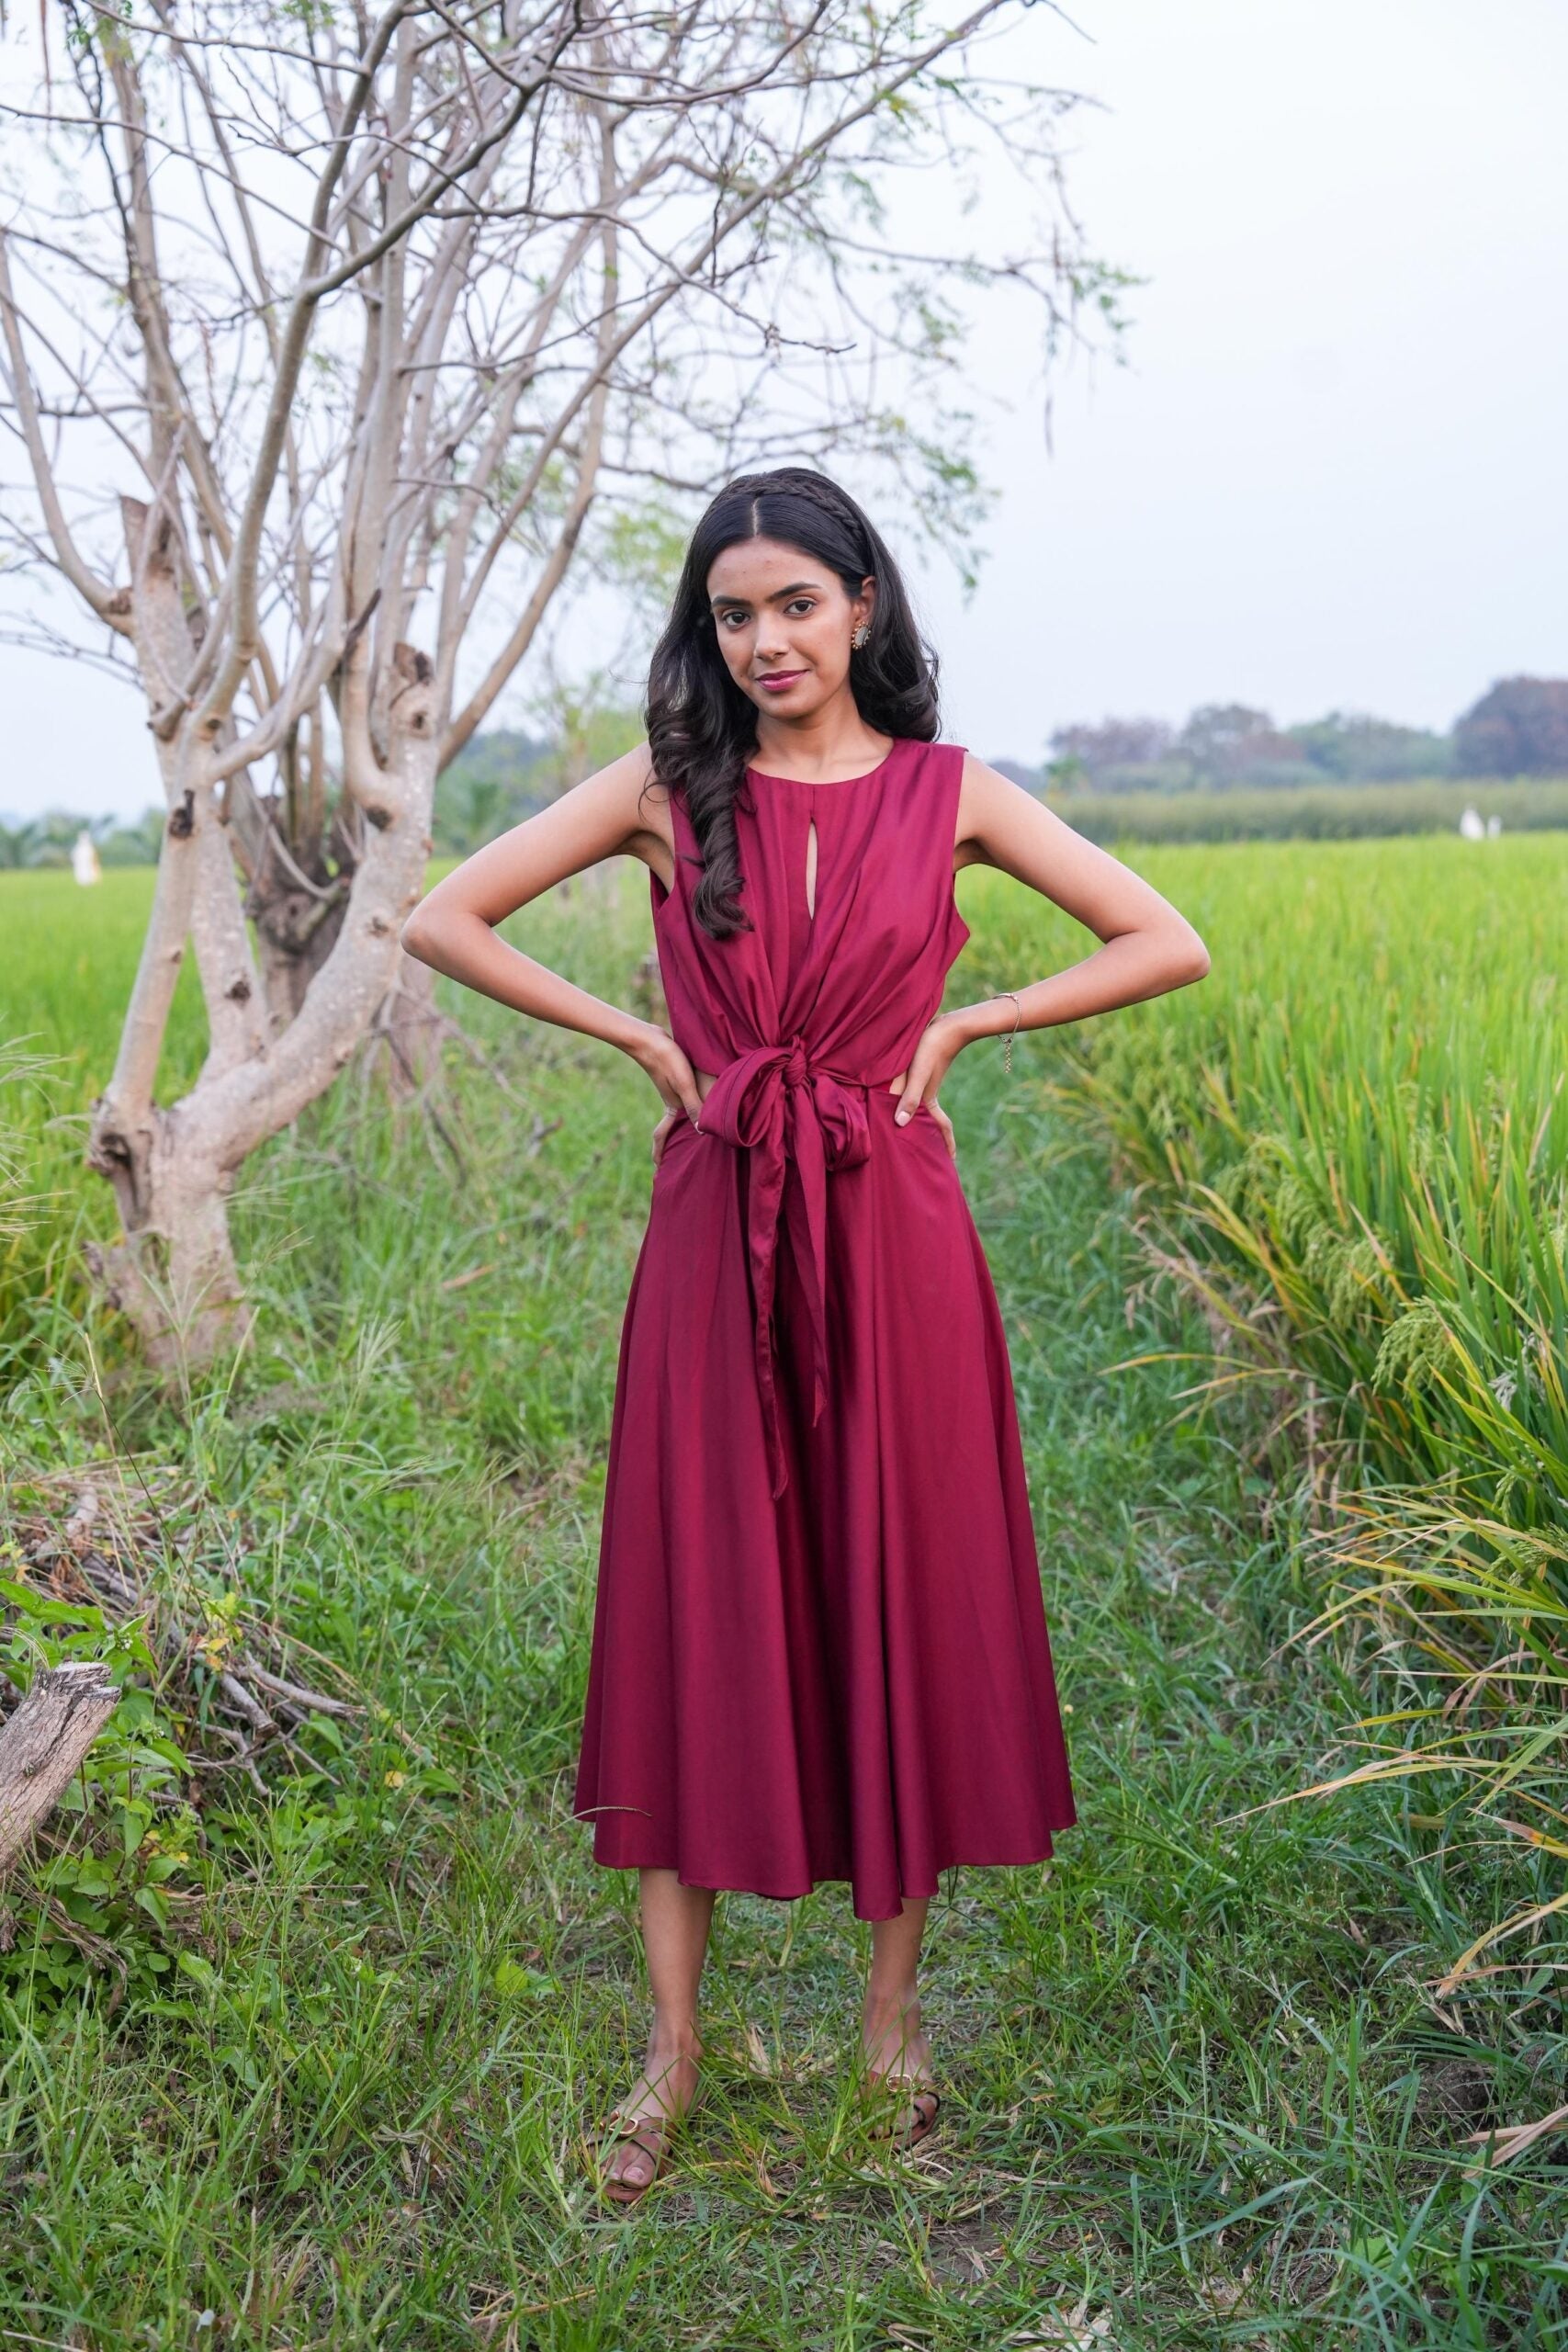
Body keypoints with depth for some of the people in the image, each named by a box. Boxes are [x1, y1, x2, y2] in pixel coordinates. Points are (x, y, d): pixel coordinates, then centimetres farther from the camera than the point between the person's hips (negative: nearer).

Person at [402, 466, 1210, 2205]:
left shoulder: (951, 792, 1)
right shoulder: (665, 788, 2)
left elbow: (1169, 946, 1)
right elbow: (439, 918, 1)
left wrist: (958, 1023, -4)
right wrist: (640, 1036, -4)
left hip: (892, 1242, 0)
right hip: (717, 1247, 0)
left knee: (905, 1603, 8)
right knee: (691, 1611, 4)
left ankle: (893, 2000, 28)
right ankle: (672, 2045, 19)